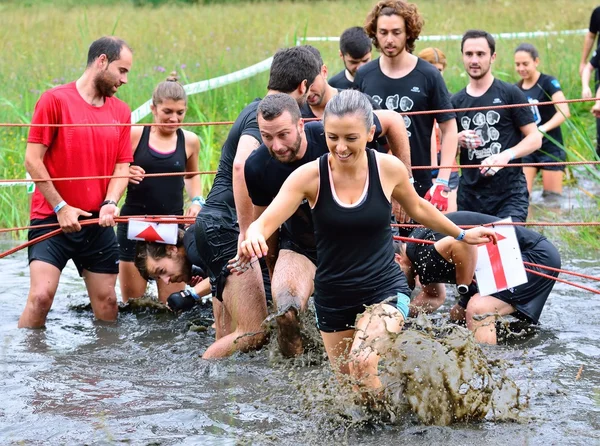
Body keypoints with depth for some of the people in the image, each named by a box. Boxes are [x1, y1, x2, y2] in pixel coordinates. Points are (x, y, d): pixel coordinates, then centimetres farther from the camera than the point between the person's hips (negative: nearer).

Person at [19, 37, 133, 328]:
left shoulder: (121, 112, 8)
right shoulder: (55, 100, -7)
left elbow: (122, 165, 9)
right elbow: (32, 160, -8)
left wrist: (110, 203, -11)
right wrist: (60, 207, -11)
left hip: (98, 222, 5)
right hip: (52, 219, -5)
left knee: (107, 300, 6)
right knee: (41, 295, -16)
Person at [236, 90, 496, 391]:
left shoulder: (389, 169, -10)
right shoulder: (309, 177, -14)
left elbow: (417, 208, 12)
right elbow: (264, 222, -22)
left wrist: (462, 235, 22)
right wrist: (254, 237, -46)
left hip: (385, 290, -2)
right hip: (332, 296, 2)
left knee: (363, 364, -28)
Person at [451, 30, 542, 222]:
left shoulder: (510, 94, 0)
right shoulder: (456, 101, 12)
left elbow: (535, 139, -2)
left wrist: (506, 155, -20)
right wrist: (458, 140, -4)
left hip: (509, 193, -4)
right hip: (469, 195, 4)